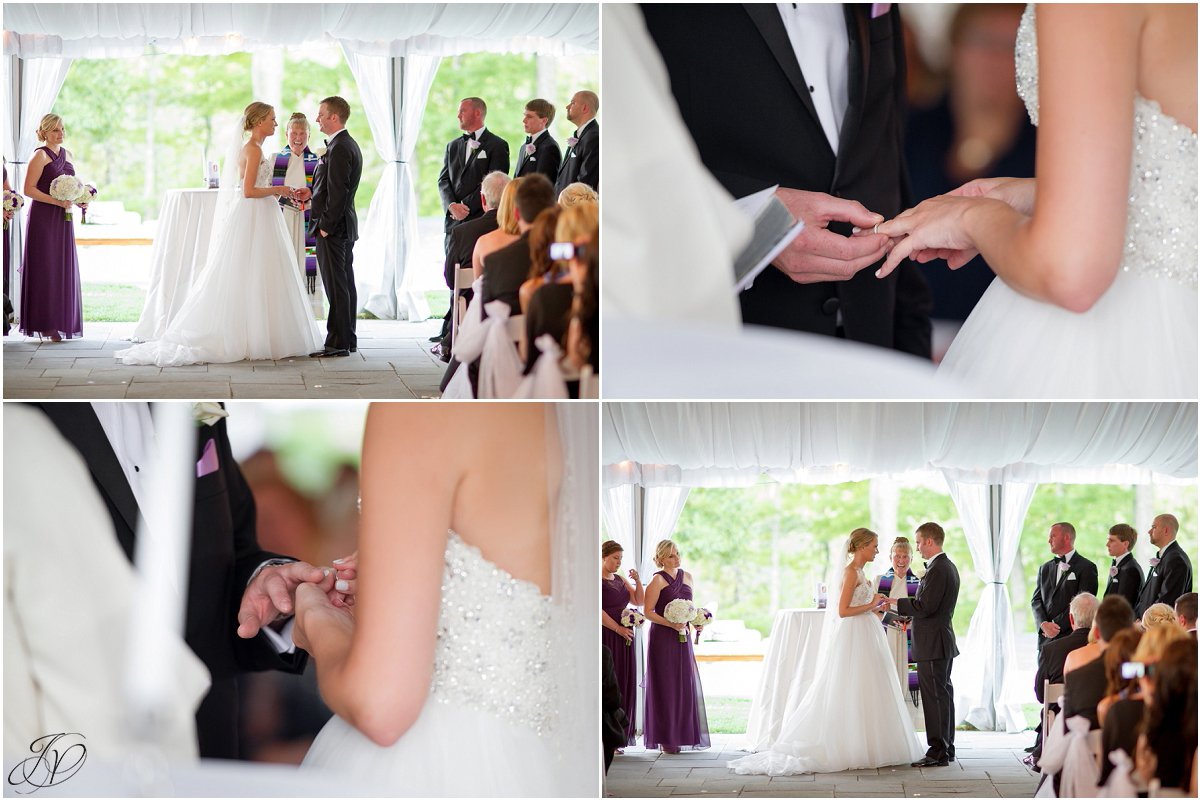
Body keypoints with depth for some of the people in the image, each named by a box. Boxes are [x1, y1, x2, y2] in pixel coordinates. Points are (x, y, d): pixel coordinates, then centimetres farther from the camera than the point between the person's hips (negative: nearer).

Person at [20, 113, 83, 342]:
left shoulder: (66, 153, 14)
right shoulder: (40, 155, -9)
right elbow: (29, 190, -15)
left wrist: (79, 201, 5)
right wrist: (57, 201, -20)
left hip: (63, 219, 7)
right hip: (44, 218, -7)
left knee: (64, 269, 7)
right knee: (45, 269, -5)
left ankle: (61, 322, 12)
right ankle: (45, 325, -3)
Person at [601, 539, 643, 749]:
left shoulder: (620, 580, 16)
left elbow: (639, 601, 16)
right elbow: (597, 611, -15)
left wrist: (638, 581, 2)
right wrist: (618, 628, -14)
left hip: (623, 638, 7)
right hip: (605, 637, -7)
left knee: (623, 684, 5)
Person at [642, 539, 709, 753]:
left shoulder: (687, 576, 13)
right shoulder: (658, 580, -6)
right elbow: (648, 612, -11)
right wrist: (671, 624, -20)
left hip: (683, 638, 6)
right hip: (662, 638, -6)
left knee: (686, 685, 5)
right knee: (666, 686, -4)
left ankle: (684, 734, 12)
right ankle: (666, 739, 0)